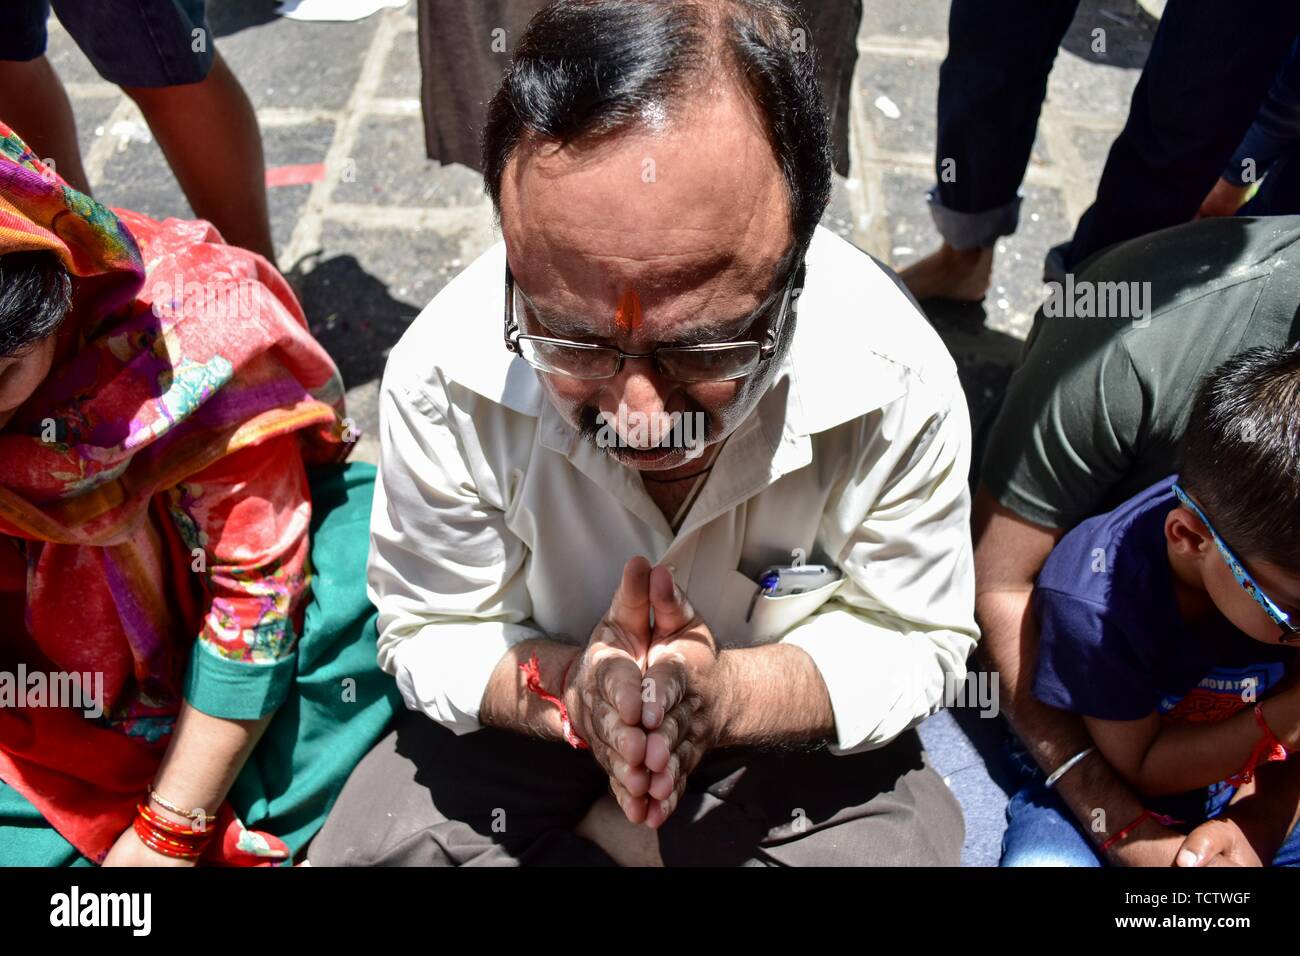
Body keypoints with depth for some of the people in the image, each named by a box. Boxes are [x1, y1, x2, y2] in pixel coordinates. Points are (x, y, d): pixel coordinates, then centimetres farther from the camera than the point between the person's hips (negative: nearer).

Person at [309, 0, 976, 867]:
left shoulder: (899, 387, -28)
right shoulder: (442, 382, -26)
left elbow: (916, 640, -15)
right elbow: (431, 633, -13)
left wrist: (723, 695, -33)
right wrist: (565, 691, -34)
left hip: (794, 729, 2)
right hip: (534, 712, -1)